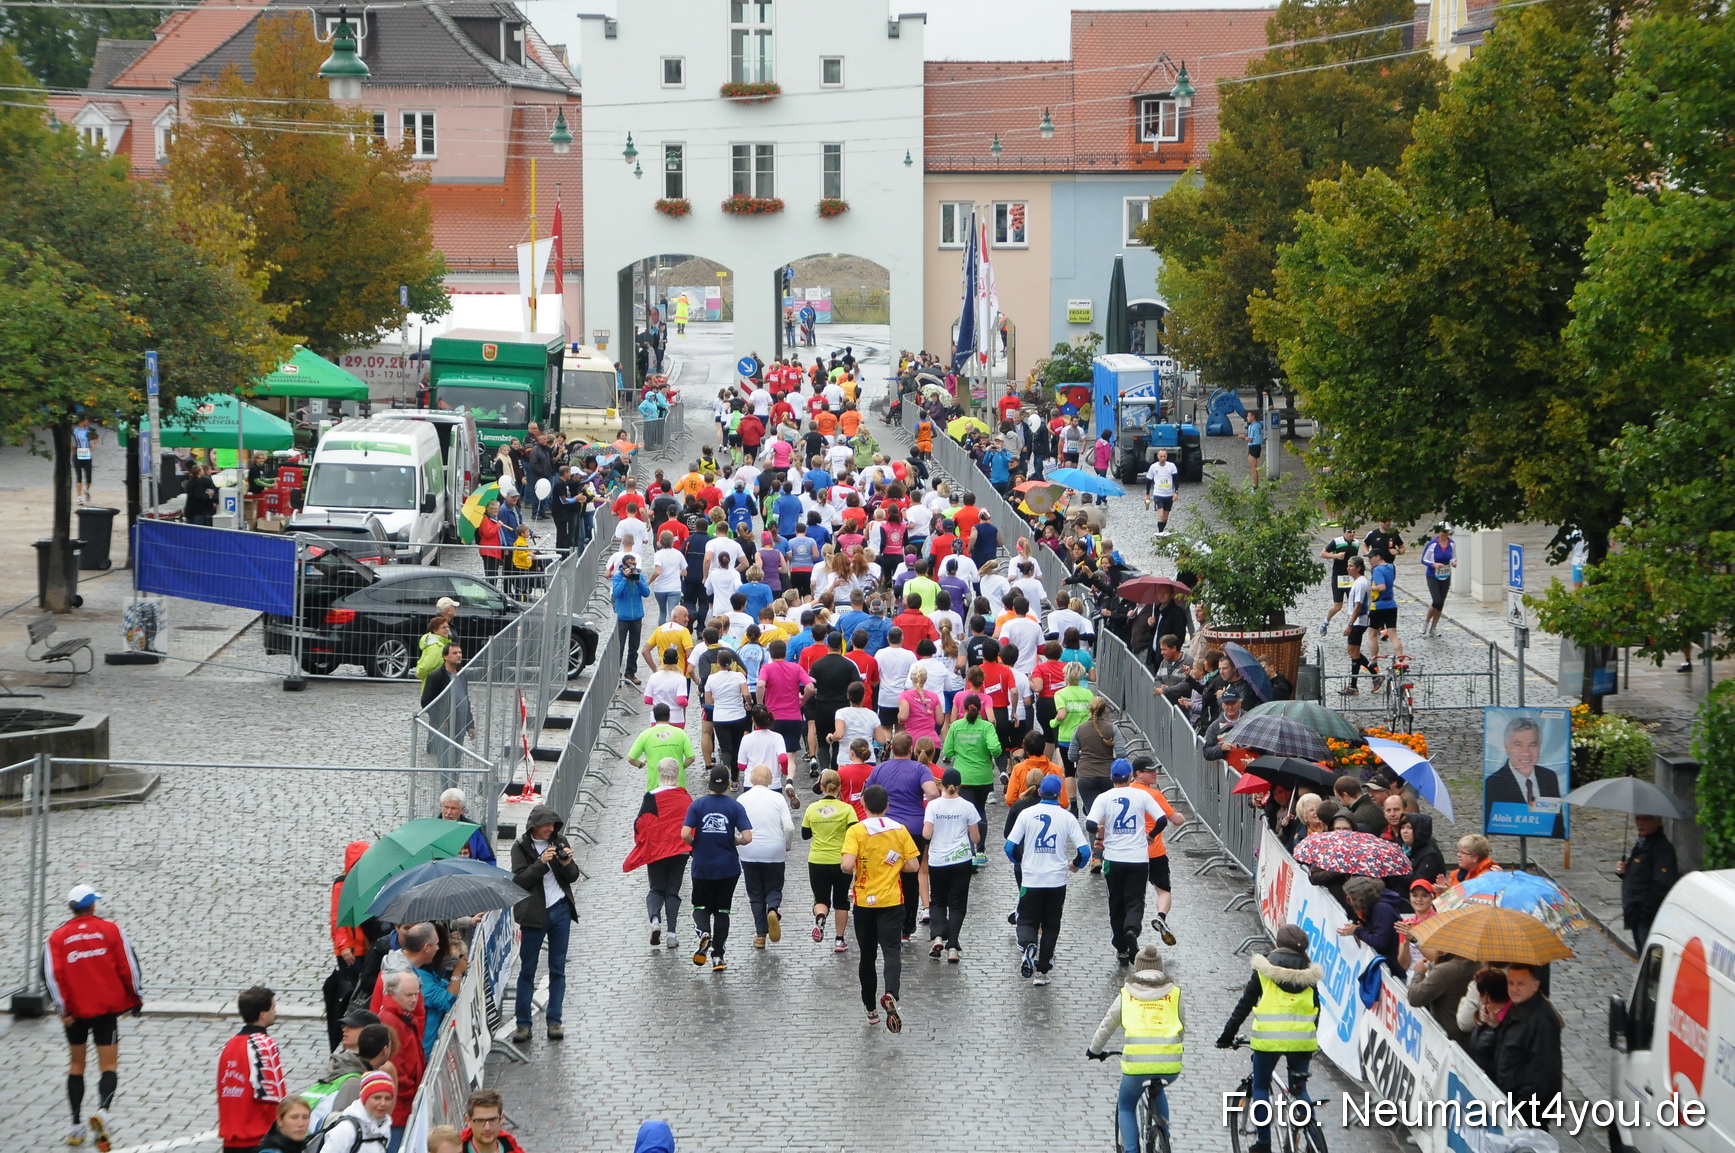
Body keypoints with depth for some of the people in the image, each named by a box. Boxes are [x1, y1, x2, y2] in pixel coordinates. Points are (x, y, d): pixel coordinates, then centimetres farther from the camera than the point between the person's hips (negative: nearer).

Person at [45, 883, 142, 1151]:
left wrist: (62, 1009, -6)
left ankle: (77, 1125, 17)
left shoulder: (57, 937, 0)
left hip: (75, 1009, 2)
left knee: (76, 1064, 17)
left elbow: (52, 975, -8)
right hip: (107, 1008, -1)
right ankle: (102, 1111, -26)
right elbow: (128, 966, -2)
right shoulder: (110, 930, -2)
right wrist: (136, 998, 10)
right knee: (109, 1065, 1)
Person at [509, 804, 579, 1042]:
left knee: (557, 968, 5)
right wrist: (541, 863, -23)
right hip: (534, 913, -3)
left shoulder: (559, 842, 6)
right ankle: (523, 1024, 5)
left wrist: (567, 864, -13)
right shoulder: (521, 847, -3)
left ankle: (555, 1021, 10)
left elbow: (573, 877, 7)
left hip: (560, 910, 3)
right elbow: (520, 880, -13)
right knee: (527, 969, 1)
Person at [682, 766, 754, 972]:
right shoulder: (735, 807, -6)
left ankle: (704, 932, -18)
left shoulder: (697, 805, -5)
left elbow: (685, 834, -15)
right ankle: (717, 956, 9)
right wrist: (735, 841, 9)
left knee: (701, 906, 14)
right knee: (722, 910, 12)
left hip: (702, 866, 0)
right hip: (728, 867, 0)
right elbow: (747, 837, -13)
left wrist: (695, 845, 6)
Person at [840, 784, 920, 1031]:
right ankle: (890, 994, -33)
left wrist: (848, 866, 2)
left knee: (867, 956, 13)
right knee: (892, 951, -5)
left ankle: (870, 1009, 22)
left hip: (864, 902, 0)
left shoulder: (856, 831, -9)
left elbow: (847, 865, -20)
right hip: (892, 901, 0)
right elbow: (913, 866, -1)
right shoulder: (900, 830, -1)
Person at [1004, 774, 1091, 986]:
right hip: (1057, 881, 1)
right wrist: (1075, 864, 16)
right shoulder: (1067, 817, -2)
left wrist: (1019, 862, 16)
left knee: (1027, 920, 10)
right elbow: (1084, 850, -5)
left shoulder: (1027, 814, -3)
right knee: (1050, 925, 13)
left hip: (1031, 879, -1)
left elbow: (1010, 846, -5)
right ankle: (1042, 971, 11)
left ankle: (1029, 946, -23)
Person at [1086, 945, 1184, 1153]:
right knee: (1158, 1090, 37)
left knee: (1126, 1107, 22)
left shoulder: (1126, 994, 11)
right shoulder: (1174, 994, 12)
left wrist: (1095, 1050, 37)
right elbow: (1183, 1027, 24)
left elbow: (1107, 1025, 19)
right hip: (1170, 1064, 2)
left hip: (1136, 1062, -2)